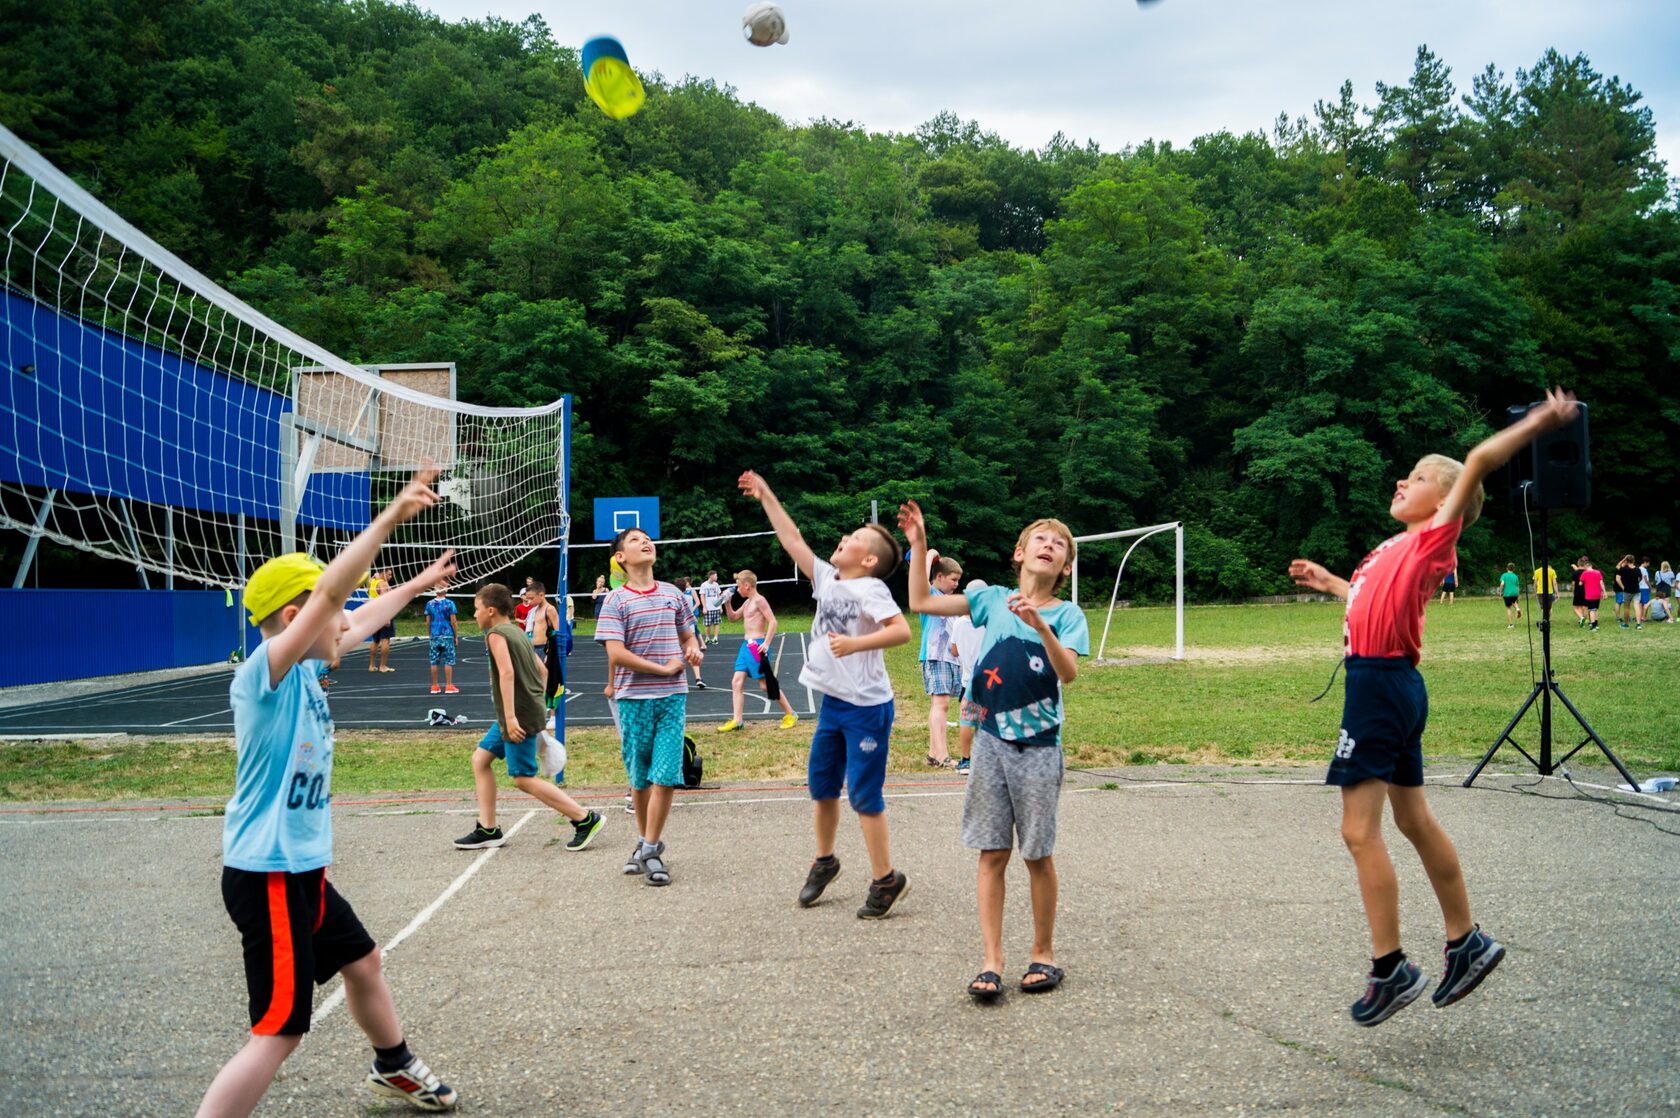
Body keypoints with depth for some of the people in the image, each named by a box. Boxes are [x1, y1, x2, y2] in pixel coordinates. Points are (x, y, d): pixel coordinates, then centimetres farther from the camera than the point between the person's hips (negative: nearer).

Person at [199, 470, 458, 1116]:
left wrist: (418, 585, 33)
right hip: (270, 877, -10)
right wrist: (392, 515, -37)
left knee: (362, 960, 27)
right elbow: (331, 590, -34)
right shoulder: (264, 672, -20)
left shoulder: (301, 672, 5)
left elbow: (359, 623, 24)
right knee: (279, 1032, -7)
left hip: (303, 870, 10)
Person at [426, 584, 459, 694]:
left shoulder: (429, 604, 2)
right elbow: (453, 622, -7)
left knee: (434, 662, 7)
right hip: (447, 636, -3)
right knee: (448, 662, 1)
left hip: (434, 637, 3)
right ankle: (449, 686, 1)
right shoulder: (449, 604, -7)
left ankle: (434, 686, 11)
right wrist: (456, 635, 3)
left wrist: (429, 635, 15)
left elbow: (428, 622, 4)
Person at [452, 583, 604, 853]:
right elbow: (543, 671, 18)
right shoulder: (517, 632, 16)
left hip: (518, 717, -10)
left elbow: (507, 672, -25)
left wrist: (510, 716, -28)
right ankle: (487, 830, 18)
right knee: (480, 758, 15)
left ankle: (585, 819, -4)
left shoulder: (496, 634, -12)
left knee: (524, 779, -6)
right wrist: (536, 706, 22)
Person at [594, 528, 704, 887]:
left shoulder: (673, 594, 10)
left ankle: (650, 849, 2)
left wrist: (693, 649, 0)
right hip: (634, 698, -2)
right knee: (640, 777, 7)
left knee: (665, 775, -6)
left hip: (672, 696, 2)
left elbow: (687, 636, 24)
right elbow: (615, 654, -12)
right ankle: (645, 842, 25)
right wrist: (663, 669, -12)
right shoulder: (616, 601, -3)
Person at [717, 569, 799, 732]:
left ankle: (790, 715, 9)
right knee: (736, 681, 2)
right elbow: (733, 617, 28)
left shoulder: (759, 600, -12)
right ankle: (736, 721, 1)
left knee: (766, 684, -4)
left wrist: (767, 643, -24)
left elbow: (772, 621, -19)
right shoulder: (747, 602, 15)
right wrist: (727, 603, 11)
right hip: (746, 645, 9)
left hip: (757, 645, -9)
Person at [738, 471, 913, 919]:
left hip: (866, 706, -8)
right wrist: (766, 497, 14)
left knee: (863, 794, -2)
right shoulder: (827, 579, 7)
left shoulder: (870, 588, -14)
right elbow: (793, 539, 12)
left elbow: (902, 630, -26)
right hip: (832, 701, 8)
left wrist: (856, 643, -32)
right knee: (821, 785, 16)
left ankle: (885, 880, 12)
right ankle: (824, 861, 35)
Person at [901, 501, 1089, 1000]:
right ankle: (991, 960, 10)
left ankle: (1043, 953, 23)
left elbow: (1069, 672, -19)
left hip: (1039, 746, -2)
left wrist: (1039, 624, -32)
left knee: (1038, 855, 7)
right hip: (991, 740, 2)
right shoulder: (993, 599, 5)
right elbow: (921, 602, 6)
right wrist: (918, 546, -1)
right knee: (992, 853, 4)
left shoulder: (1067, 614, -3)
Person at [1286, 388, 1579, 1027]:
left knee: (1360, 831, -8)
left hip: (1382, 686, -9)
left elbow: (1477, 461, -17)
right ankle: (1466, 943, 29)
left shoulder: (1434, 539, -7)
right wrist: (1328, 584, 35)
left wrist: (1538, 422, -15)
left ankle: (1390, 970, -1)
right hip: (1384, 686, 9)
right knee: (1415, 823, 17)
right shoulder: (1398, 549, 16)